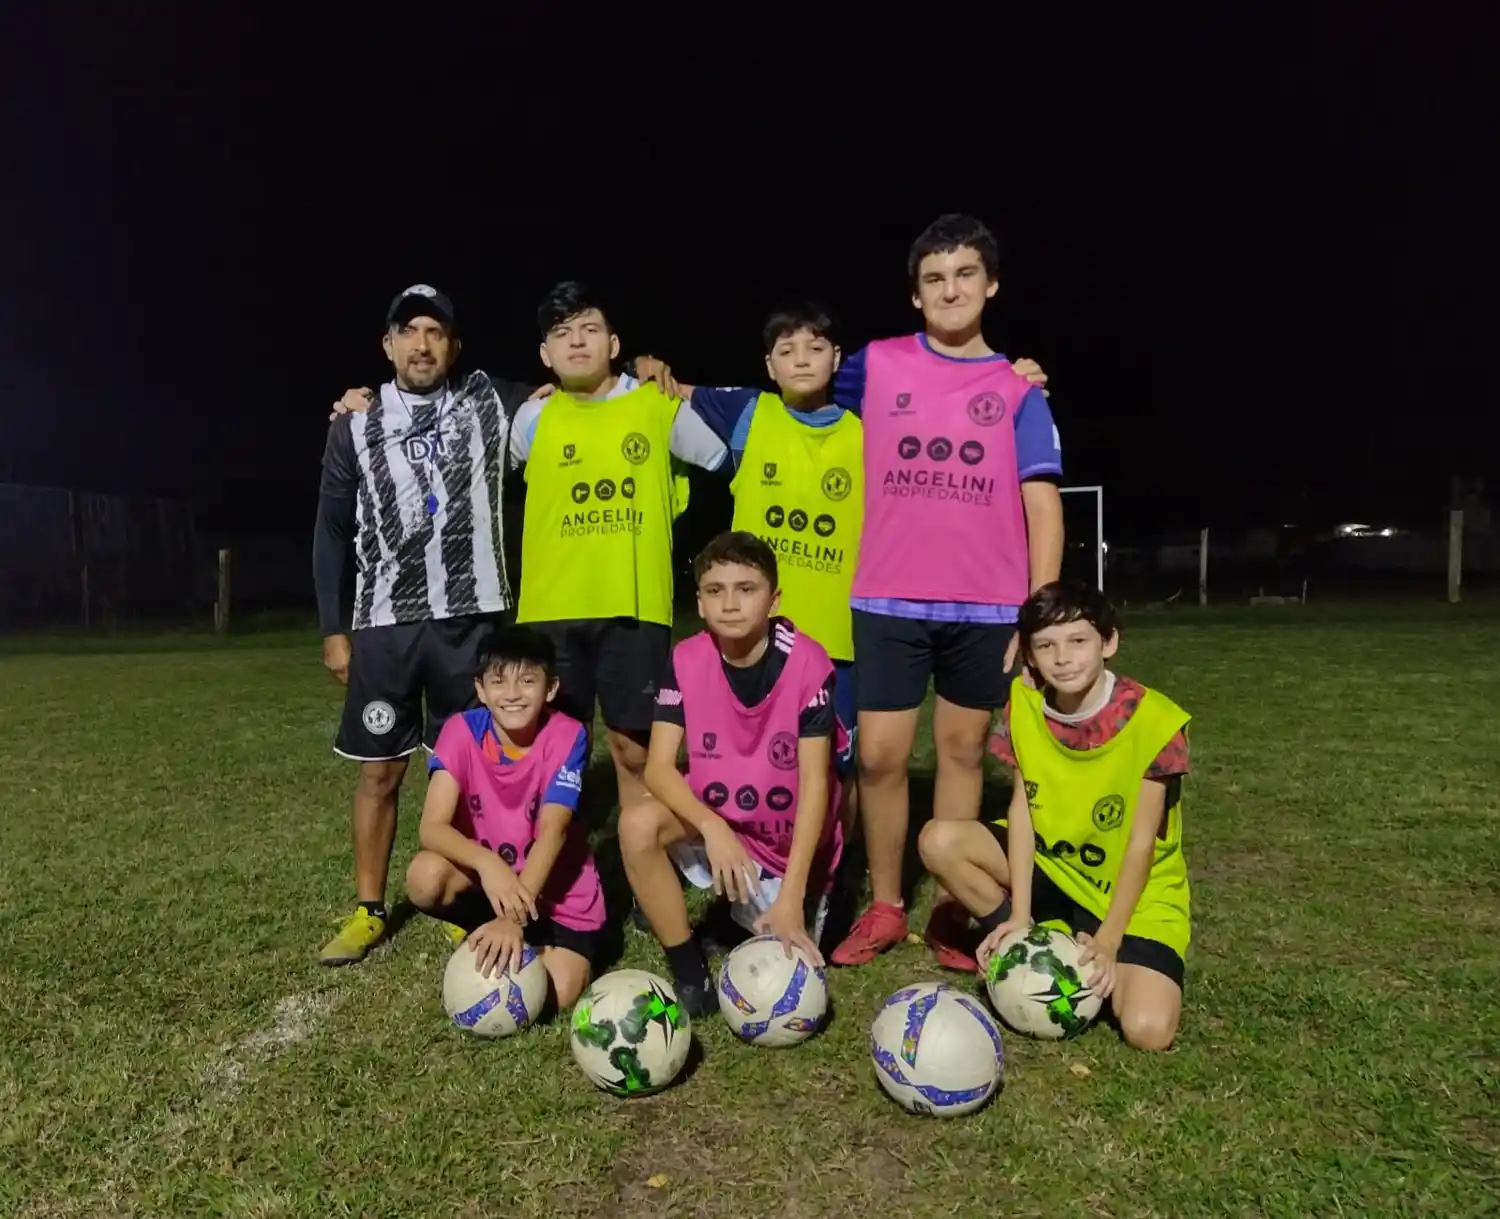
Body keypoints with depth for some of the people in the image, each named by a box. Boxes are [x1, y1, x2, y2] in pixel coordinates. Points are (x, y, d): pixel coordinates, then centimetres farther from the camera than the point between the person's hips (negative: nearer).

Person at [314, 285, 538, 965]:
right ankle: (369, 910, 20)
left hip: (472, 617, 0)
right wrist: (333, 630, 4)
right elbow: (332, 532, 7)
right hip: (384, 623, 1)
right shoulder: (356, 424, 5)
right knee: (379, 770, 5)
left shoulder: (492, 403, 3)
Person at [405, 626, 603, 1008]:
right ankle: (483, 935, 2)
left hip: (559, 891, -1)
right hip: (488, 878, 2)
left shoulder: (566, 736, -20)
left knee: (557, 993, -20)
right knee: (425, 876, -29)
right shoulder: (461, 731, -16)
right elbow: (433, 827, -24)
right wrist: (487, 863, -45)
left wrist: (514, 917, -41)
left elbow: (552, 832, -28)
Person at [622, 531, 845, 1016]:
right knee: (637, 825, -27)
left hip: (792, 839, -1)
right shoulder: (686, 661, -14)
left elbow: (814, 783, -22)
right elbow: (658, 768, -18)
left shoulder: (808, 663, -22)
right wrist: (712, 828, -37)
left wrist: (791, 896, -27)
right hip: (716, 824, 2)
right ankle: (690, 972, -10)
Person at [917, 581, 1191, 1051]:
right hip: (1049, 867, 4)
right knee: (939, 841, -18)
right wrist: (1019, 915, -16)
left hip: (1135, 892, -4)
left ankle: (1091, 964, 8)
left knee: (1148, 1028, -24)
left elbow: (1141, 843, -19)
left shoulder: (1153, 721, -23)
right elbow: (1021, 808, -9)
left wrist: (1108, 941, -22)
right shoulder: (1023, 707, -10)